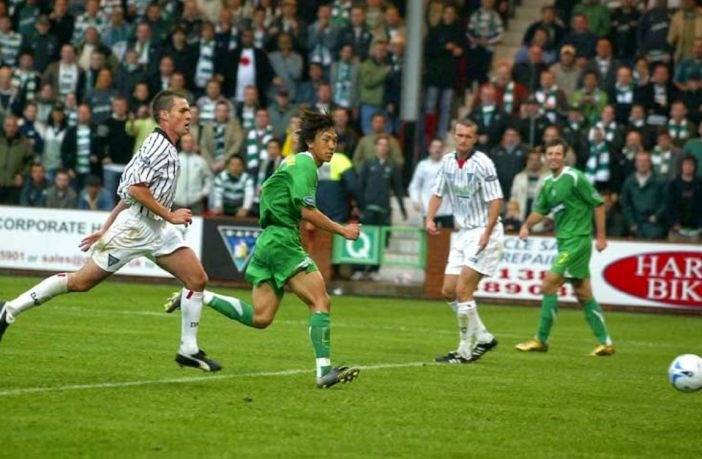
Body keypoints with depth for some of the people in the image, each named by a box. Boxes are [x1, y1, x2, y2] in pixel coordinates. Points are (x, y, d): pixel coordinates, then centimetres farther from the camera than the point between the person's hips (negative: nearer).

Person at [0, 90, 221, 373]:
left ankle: (189, 350, 5)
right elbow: (136, 189, -24)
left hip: (157, 230, 9)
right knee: (81, 282, -5)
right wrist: (170, 215, -17)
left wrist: (105, 230, 20)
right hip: (135, 226, -9)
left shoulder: (166, 148, 16)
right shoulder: (158, 146, -14)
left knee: (197, 279, -2)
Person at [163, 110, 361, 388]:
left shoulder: (293, 162, 20)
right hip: (282, 242, -10)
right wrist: (342, 231, -10)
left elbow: (266, 189, 31)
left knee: (260, 318, 9)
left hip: (267, 242, 10)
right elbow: (308, 211, -17)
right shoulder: (305, 164, -9)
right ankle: (324, 371, -23)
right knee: (321, 301, -15)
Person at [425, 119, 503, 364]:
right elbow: (438, 193, 16)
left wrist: (487, 232, -24)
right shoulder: (448, 161, 6)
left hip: (483, 232, -8)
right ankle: (483, 337, 21)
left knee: (463, 290, -13)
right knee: (449, 290, 7)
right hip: (462, 233, 8)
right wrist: (430, 218, -1)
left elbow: (496, 200, -16)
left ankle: (466, 351, -5)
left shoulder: (481, 163, -15)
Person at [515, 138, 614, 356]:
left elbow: (598, 203, -10)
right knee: (583, 294, 10)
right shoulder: (548, 183, 11)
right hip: (564, 240, 9)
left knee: (548, 285, -10)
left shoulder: (574, 178, -12)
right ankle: (605, 342, 15)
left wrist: (601, 236, -11)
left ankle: (541, 340, -2)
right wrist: (527, 226, -1)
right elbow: (540, 210, 19)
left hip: (577, 239, -9)